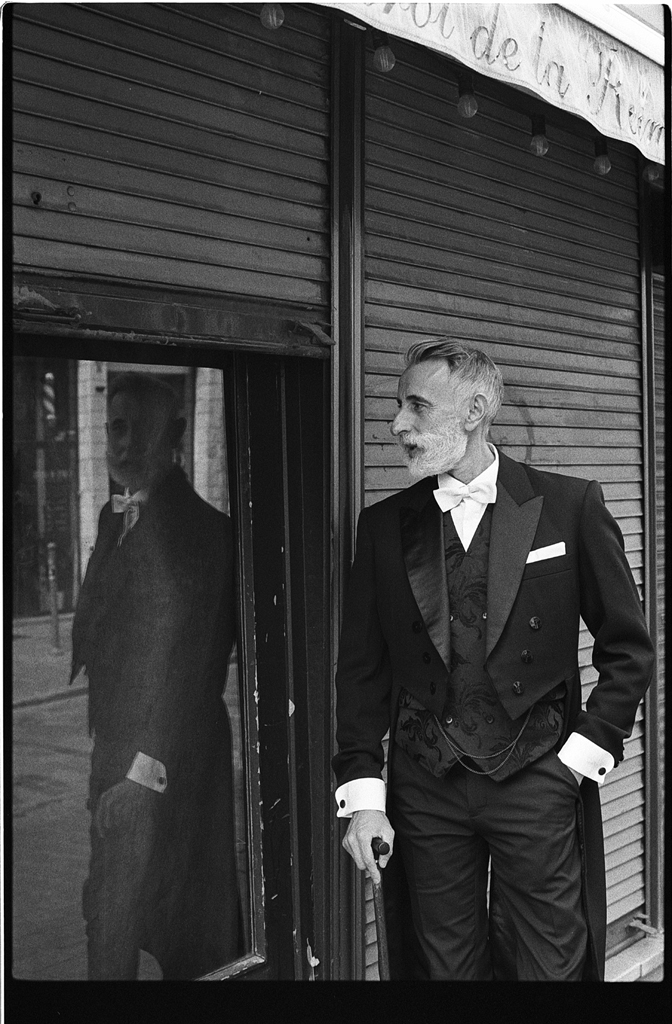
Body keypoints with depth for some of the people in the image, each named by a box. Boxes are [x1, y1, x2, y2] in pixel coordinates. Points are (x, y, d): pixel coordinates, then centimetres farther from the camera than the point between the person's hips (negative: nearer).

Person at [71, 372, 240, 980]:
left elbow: (186, 658, -18)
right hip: (115, 745, 7)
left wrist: (145, 768, -19)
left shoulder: (200, 528, -15)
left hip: (165, 753, -7)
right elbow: (96, 629, 11)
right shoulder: (114, 515, 11)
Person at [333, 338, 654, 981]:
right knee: (442, 966, 11)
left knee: (547, 966, 5)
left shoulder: (570, 506, -2)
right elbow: (362, 669, 5)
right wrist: (362, 793, -1)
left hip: (538, 784, -2)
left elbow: (628, 649, 4)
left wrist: (585, 751, -4)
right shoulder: (384, 525, 4)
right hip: (425, 792, 2)